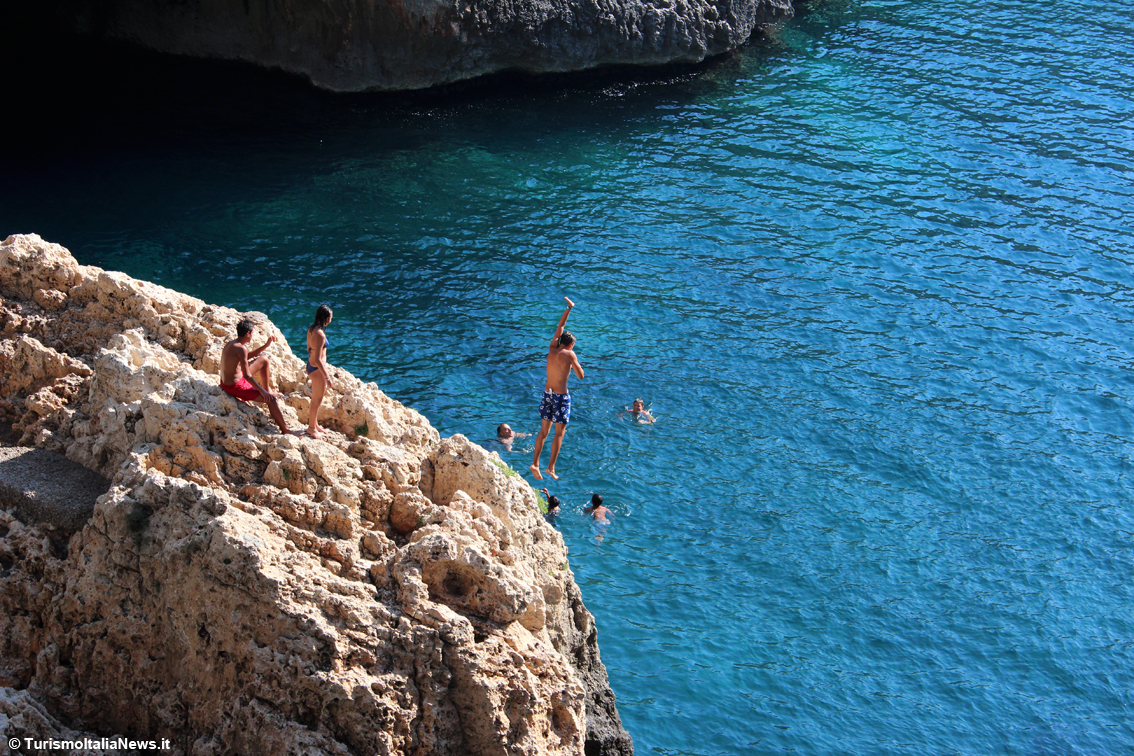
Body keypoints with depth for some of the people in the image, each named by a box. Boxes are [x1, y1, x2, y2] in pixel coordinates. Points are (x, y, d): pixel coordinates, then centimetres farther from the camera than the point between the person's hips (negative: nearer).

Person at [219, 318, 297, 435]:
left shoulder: (231, 344, 3)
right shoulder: (241, 348, -26)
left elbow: (247, 356, 24)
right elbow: (247, 376, -26)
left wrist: (266, 345, 17)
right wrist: (261, 391, -17)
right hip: (235, 386, -10)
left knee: (264, 360, 21)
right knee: (271, 399, -11)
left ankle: (267, 389, 34)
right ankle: (285, 430, -1)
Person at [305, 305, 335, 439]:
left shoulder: (311, 328, 1)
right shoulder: (320, 334, -27)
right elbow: (317, 359, -26)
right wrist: (327, 378, -21)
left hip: (311, 366, 9)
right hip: (317, 369, -9)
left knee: (316, 399, 25)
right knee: (317, 400, 9)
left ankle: (314, 424, 40)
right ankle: (312, 428, 25)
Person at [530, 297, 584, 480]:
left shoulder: (552, 349, 4)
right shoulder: (569, 354, -12)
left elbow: (560, 328, 16)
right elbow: (581, 376, -9)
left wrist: (568, 309, 25)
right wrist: (576, 363, 11)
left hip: (547, 394, 6)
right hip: (561, 396, -6)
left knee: (544, 430, 13)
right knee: (559, 432, 2)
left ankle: (535, 463, 7)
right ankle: (551, 467, 0)